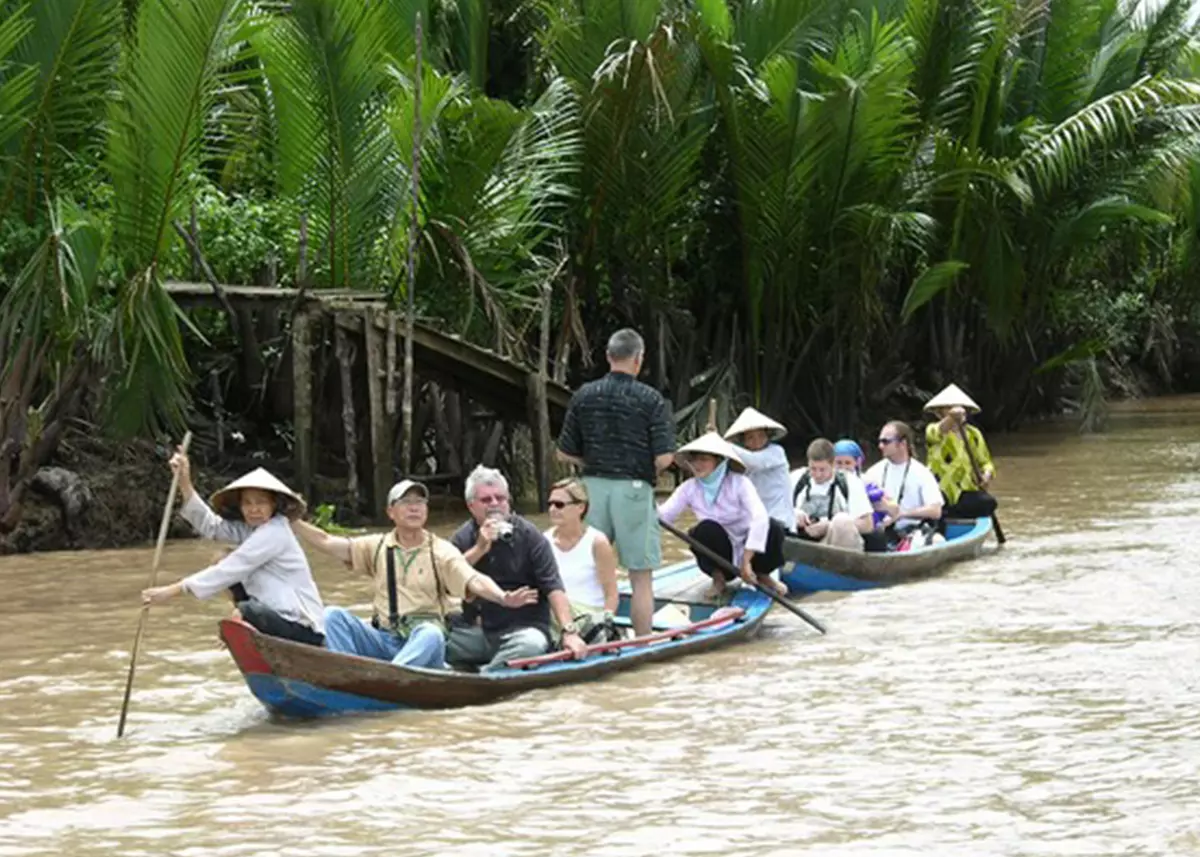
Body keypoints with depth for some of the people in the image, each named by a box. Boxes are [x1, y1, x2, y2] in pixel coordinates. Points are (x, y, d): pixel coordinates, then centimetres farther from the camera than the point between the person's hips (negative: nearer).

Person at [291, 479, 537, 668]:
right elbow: (326, 542, 8)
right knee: (333, 616, -16)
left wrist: (503, 598, -33)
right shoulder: (378, 547, 13)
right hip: (383, 642, 3)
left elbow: (474, 581, -13)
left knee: (430, 633, -37)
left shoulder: (441, 551, 2)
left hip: (425, 640, -3)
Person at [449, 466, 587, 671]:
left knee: (533, 643, -37)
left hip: (523, 628, -2)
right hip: (477, 630, 2)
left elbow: (553, 588, -9)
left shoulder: (530, 536, -1)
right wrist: (479, 548, -15)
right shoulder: (462, 539, 8)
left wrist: (569, 631, -23)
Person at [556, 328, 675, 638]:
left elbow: (565, 453, 5)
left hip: (592, 485, 4)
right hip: (634, 489, -4)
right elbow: (664, 458, -12)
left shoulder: (583, 396, 3)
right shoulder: (651, 399, -8)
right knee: (641, 576, 4)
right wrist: (646, 471, 8)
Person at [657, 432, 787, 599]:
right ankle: (718, 578, -4)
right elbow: (664, 513, -18)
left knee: (773, 527, -30)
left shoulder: (739, 483, -16)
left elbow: (760, 517, -30)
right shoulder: (689, 488, -6)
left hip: (747, 549, -1)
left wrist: (746, 561, -39)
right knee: (706, 528, -31)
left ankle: (762, 575, 1)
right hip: (719, 557, 1)